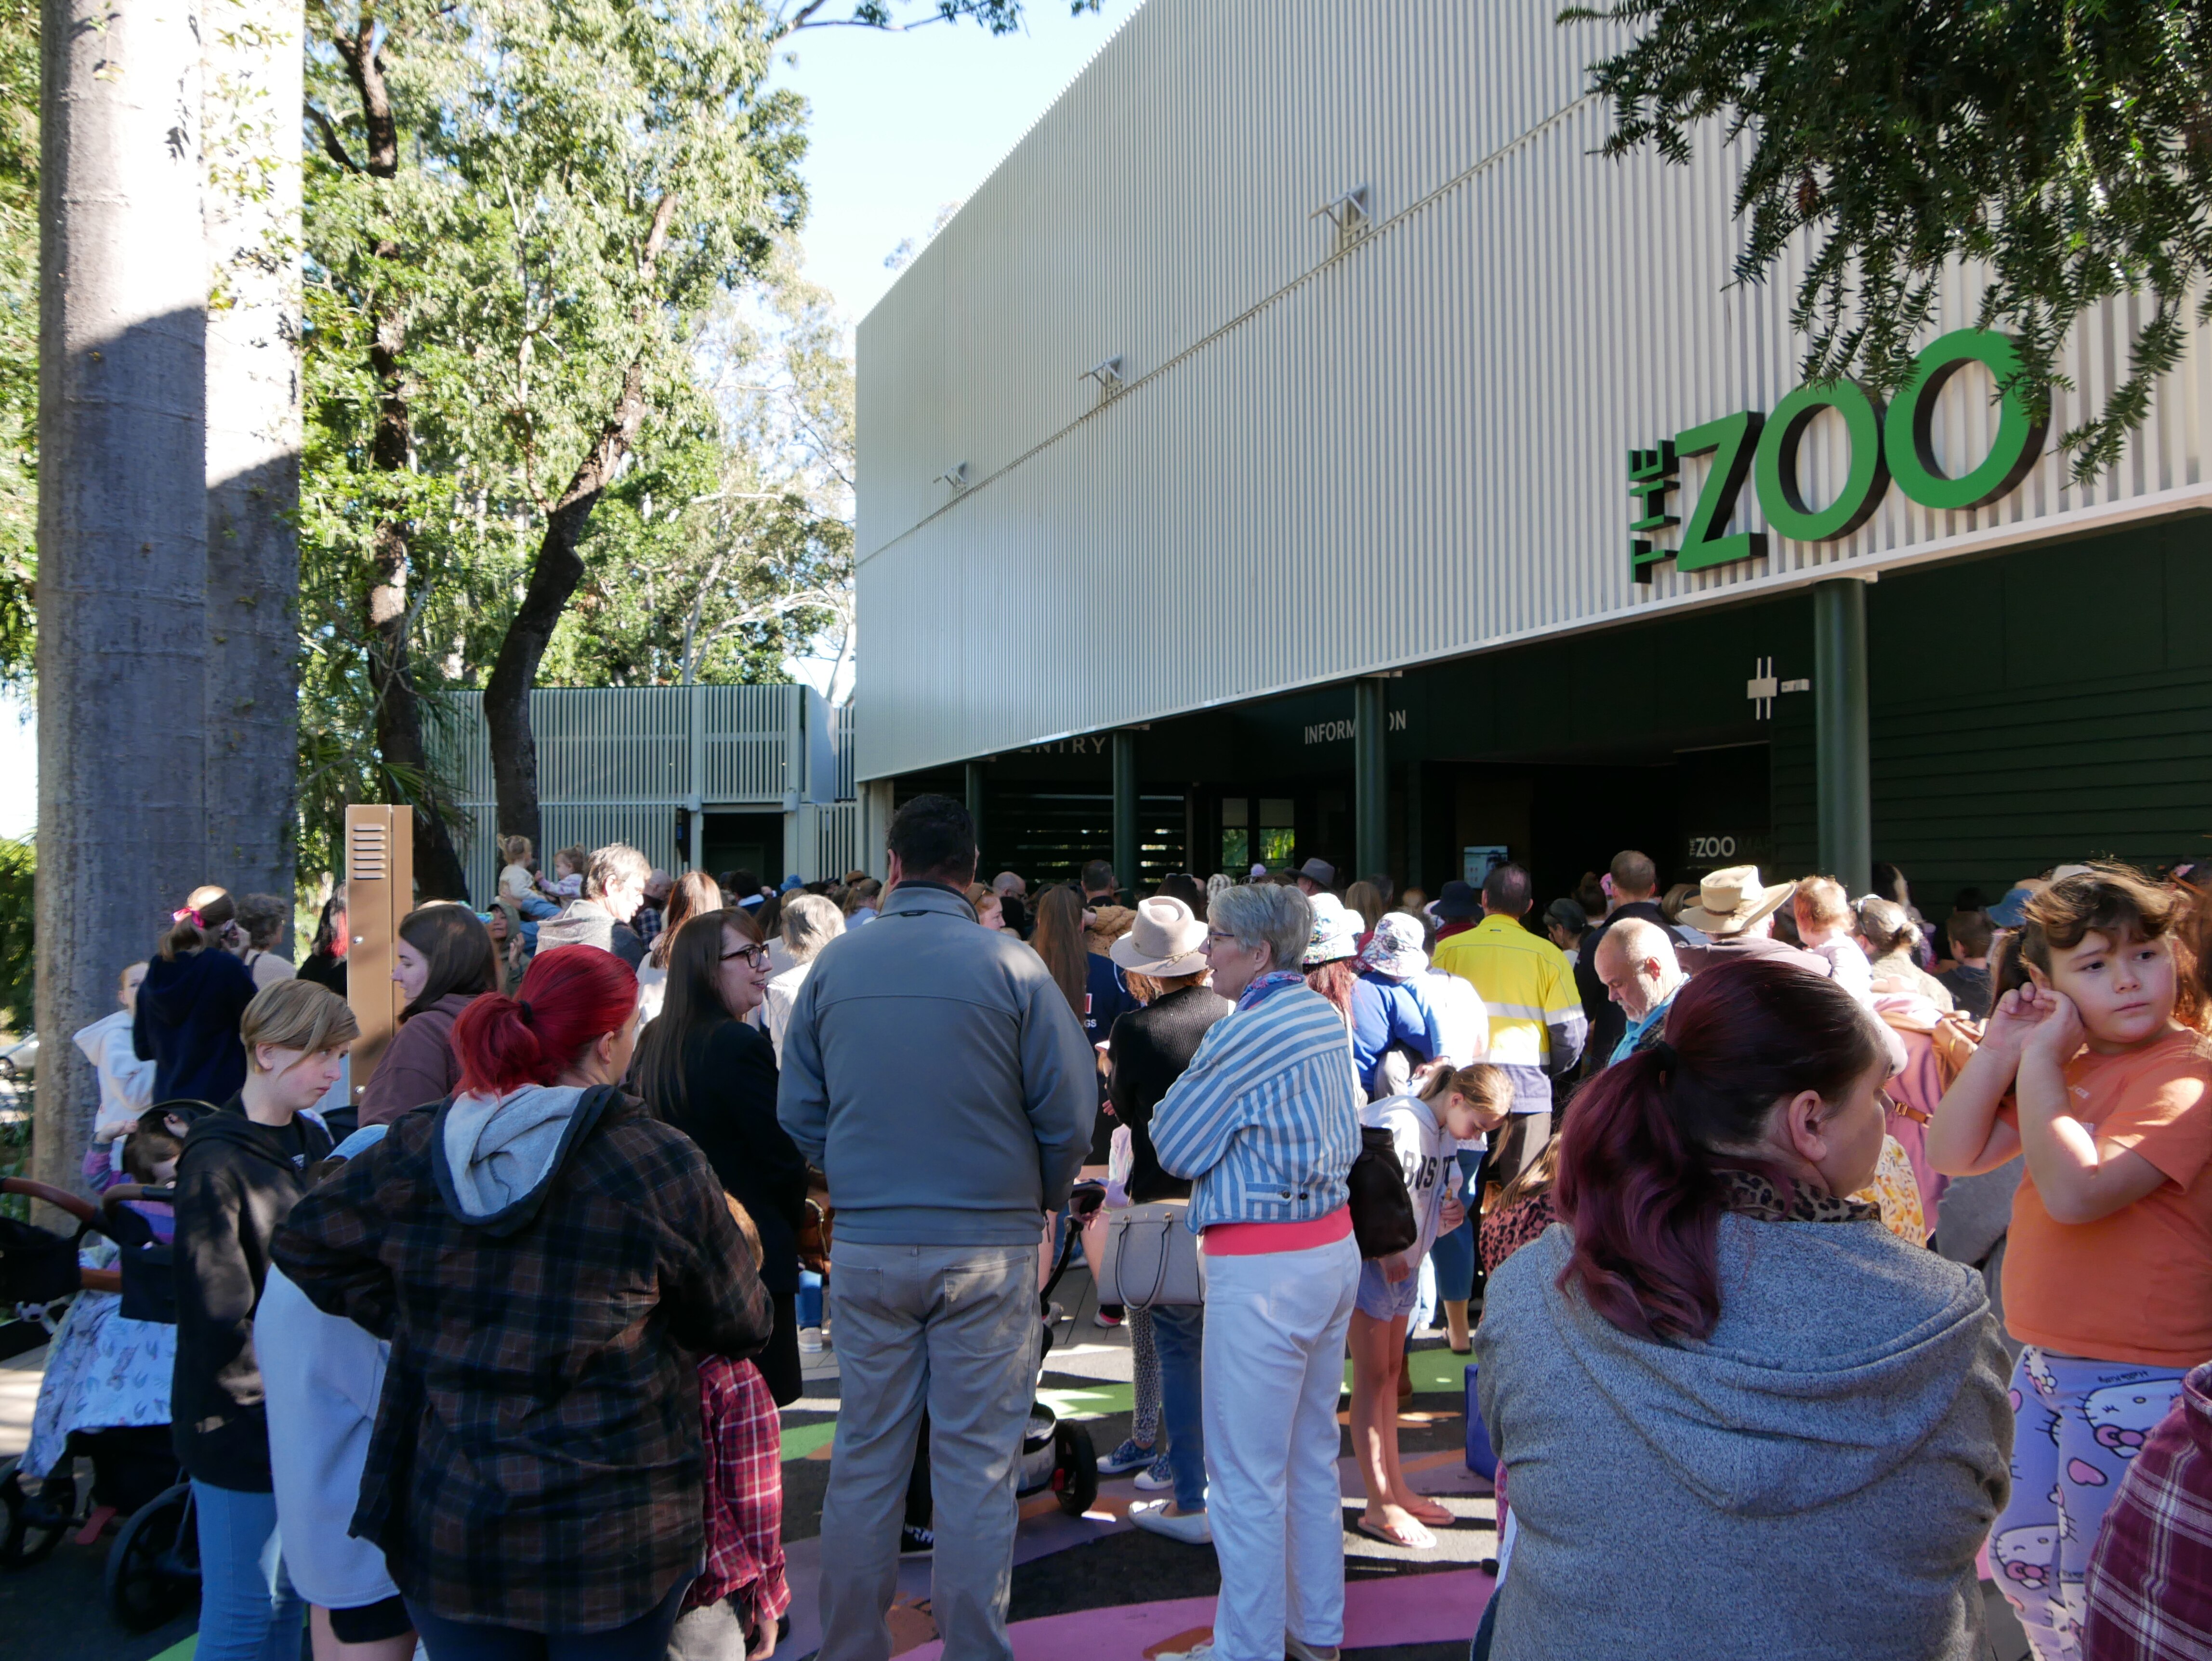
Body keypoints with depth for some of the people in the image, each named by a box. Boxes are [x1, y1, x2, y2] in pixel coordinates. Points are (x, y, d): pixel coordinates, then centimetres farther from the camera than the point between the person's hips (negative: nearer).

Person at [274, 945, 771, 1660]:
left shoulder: (414, 1150, -6)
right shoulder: (661, 1164, -16)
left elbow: (303, 1244, 11)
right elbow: (741, 1327, -4)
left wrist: (407, 1318, 12)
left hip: (444, 1520, 3)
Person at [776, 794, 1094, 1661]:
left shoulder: (835, 965, -1)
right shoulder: (1011, 965, -9)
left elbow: (798, 1111, 5)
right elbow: (1072, 1110, -8)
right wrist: (1041, 1198, 10)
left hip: (864, 1248, 3)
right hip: (988, 1246, -2)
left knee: (864, 1459, 14)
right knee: (977, 1467, 7)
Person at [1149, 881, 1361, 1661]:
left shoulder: (1247, 1033, -18)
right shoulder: (1325, 1015, 7)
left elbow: (1174, 1144, -10)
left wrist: (1178, 1099, 8)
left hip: (1262, 1267, -9)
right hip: (1334, 1246, 9)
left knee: (1248, 1476, 2)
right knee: (1313, 1457, 19)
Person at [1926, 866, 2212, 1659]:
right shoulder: (2068, 1068, 6)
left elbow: (2076, 1191, -30)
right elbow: (1952, 1155, 3)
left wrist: (2041, 1060, -23)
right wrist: (2002, 1048, -6)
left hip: (2136, 1384, -8)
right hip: (2044, 1364, 8)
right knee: (2017, 1565, 21)